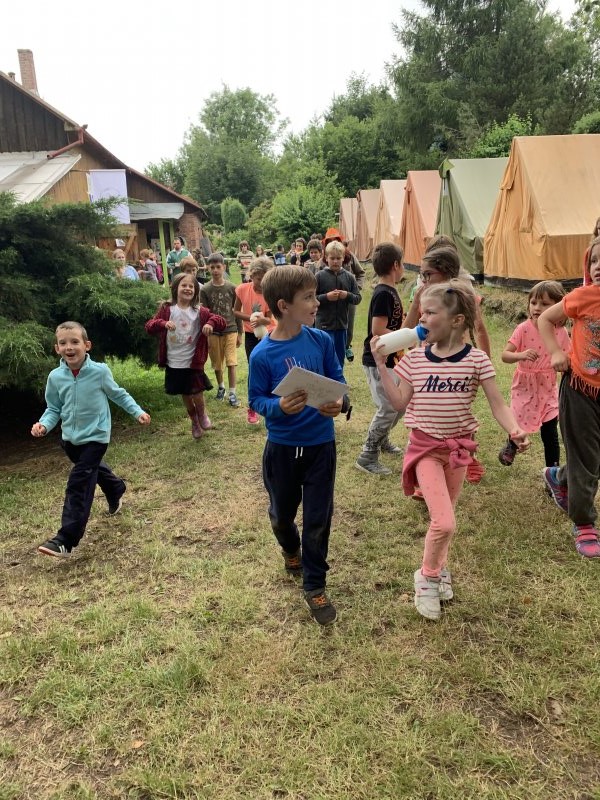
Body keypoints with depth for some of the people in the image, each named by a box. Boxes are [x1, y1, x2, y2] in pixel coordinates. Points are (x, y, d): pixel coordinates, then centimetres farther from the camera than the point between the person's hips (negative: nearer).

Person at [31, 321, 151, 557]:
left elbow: (119, 395, 1)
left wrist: (138, 412, 0)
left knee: (79, 483, -12)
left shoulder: (100, 371, -15)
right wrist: (44, 424, -17)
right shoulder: (55, 377, -7)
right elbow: (54, 409, 2)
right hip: (70, 437, 5)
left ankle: (66, 539, -10)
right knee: (94, 468, 26)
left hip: (95, 436, -5)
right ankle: (116, 490, 58)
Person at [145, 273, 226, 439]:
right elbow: (149, 326, -12)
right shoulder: (167, 309, -5)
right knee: (185, 395, 16)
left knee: (196, 393, -6)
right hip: (174, 363, 1)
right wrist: (163, 323, -32)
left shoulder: (200, 312, -4)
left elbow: (222, 322, -6)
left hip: (193, 361, -1)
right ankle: (194, 421, 42)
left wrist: (211, 323, -28)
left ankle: (202, 413, 29)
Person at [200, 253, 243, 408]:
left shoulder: (231, 288, -1)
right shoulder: (205, 290, -4)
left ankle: (232, 393, 3)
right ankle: (221, 386, 35)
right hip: (213, 332, 0)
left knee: (231, 363, -5)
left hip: (230, 330, 0)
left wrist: (240, 333, 5)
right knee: (217, 364, 11)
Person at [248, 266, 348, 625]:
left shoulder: (321, 340, -8)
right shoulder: (262, 355, -16)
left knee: (318, 519, 7)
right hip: (282, 447, -1)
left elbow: (337, 378, 2)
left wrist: (339, 401, -19)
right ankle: (292, 550, 54)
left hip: (321, 443, 1)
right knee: (282, 514, 20)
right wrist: (279, 407, -29)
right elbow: (256, 399, -8)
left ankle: (315, 586, 27)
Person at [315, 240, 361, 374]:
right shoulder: (319, 276, -5)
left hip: (342, 324, 4)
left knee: (340, 357, 15)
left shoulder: (349, 276, 4)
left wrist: (347, 295, -13)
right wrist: (326, 297, -18)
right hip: (325, 324, -4)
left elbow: (358, 298, 6)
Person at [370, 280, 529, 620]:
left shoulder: (476, 359, -10)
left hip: (459, 446, 1)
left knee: (444, 517, 17)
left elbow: (498, 405, -7)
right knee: (444, 524, -13)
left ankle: (439, 568, 44)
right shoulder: (415, 358, -5)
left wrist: (515, 431, -26)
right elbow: (400, 403, -4)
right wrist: (381, 365, -9)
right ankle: (427, 576, 14)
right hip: (426, 446, -1)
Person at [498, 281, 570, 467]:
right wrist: (521, 355, -36)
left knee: (550, 433, 3)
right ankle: (511, 446, 43)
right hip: (525, 387, -1)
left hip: (548, 389, 1)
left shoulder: (560, 333, -7)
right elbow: (505, 355, -16)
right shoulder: (524, 329, -13)